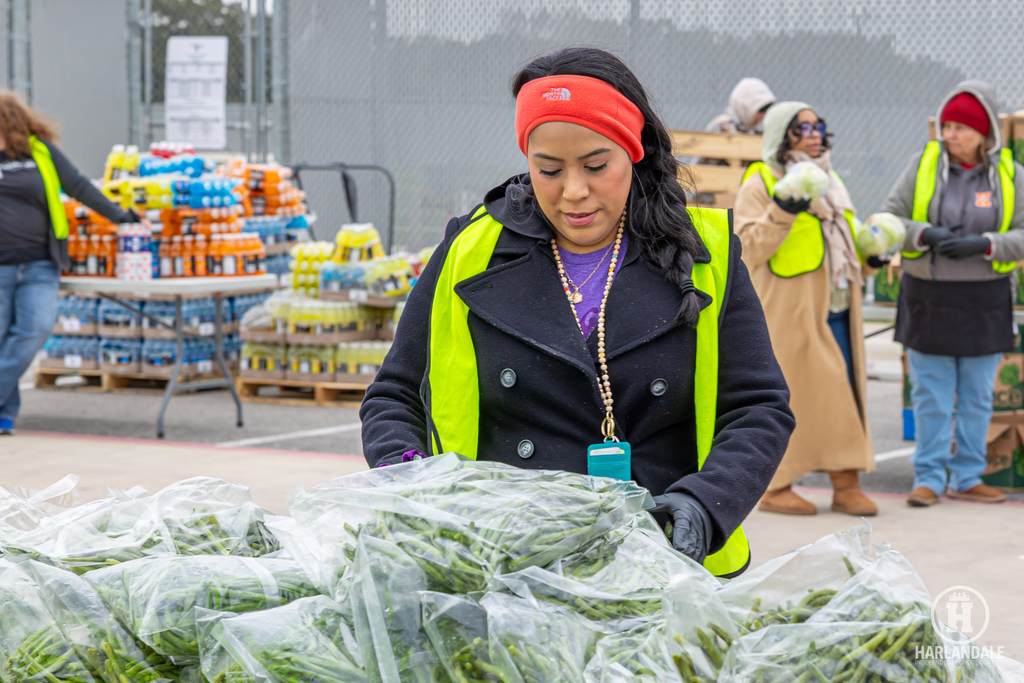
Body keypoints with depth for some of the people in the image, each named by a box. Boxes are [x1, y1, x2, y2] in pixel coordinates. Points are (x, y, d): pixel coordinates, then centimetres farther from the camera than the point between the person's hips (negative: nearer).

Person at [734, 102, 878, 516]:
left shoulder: (829, 182, 21)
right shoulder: (759, 185, -3)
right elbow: (749, 247, -13)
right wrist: (782, 211, -24)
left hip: (835, 311, 7)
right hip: (788, 312, -7)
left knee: (841, 395, 2)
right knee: (788, 397, -4)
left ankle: (846, 485, 5)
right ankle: (776, 488, 5)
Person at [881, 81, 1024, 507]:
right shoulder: (923, 165, 1)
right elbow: (888, 219, 1)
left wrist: (985, 244, -17)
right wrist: (926, 235, -16)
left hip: (984, 303, 1)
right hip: (928, 297, -1)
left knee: (977, 398, 6)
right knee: (931, 395, 0)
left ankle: (967, 478, 15)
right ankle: (929, 478, 7)